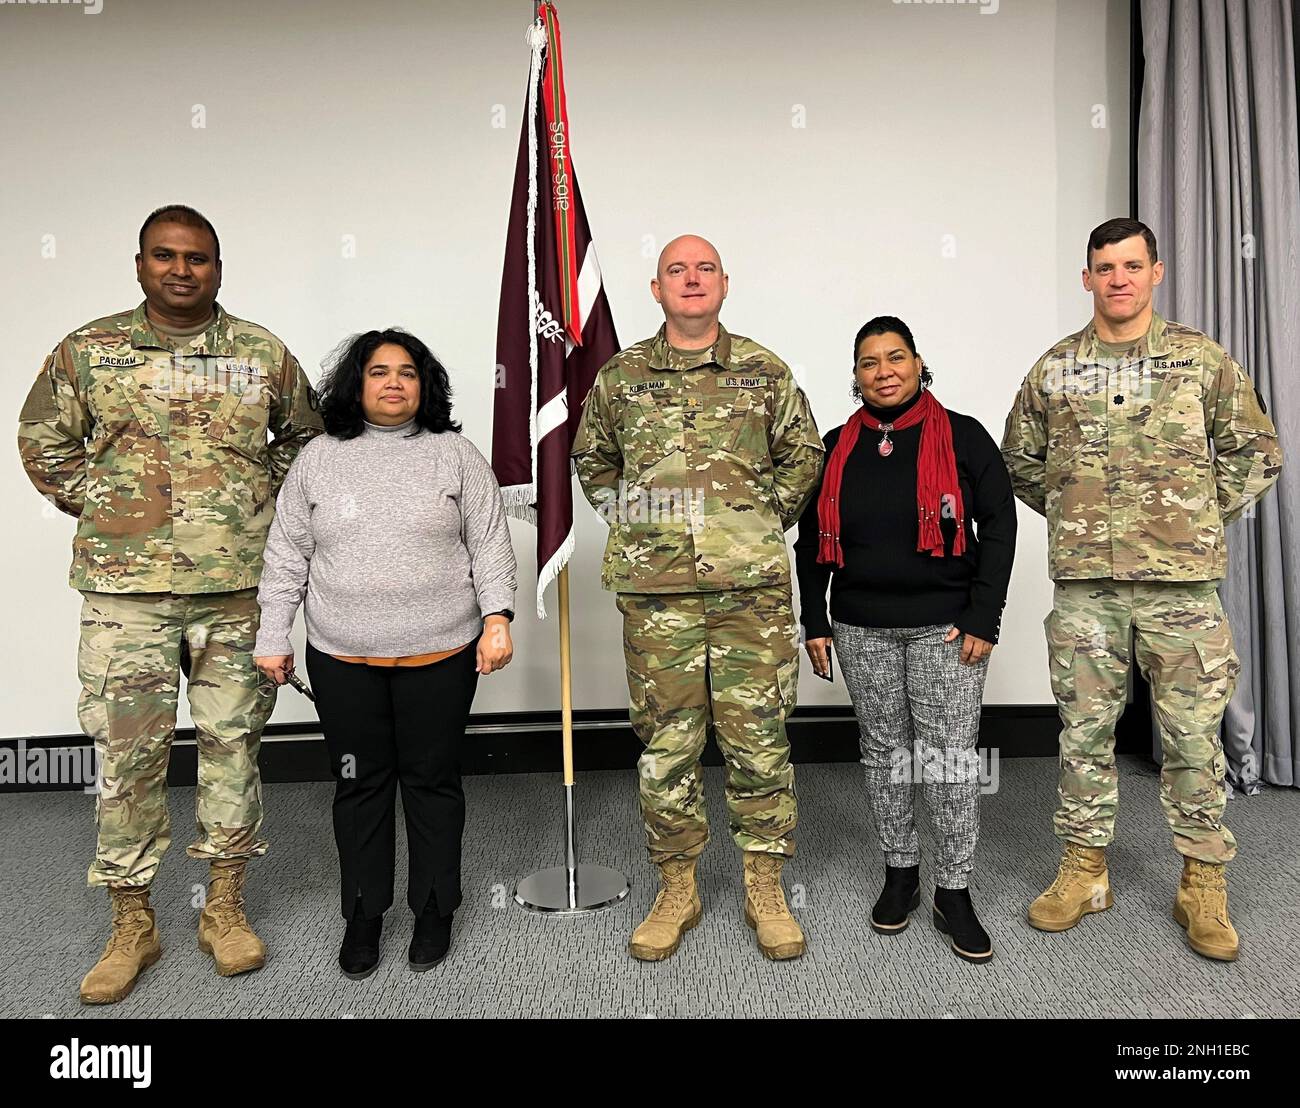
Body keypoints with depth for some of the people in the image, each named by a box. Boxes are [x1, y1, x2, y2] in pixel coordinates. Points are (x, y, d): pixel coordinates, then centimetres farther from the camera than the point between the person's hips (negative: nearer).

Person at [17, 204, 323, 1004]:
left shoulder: (262, 352, 6)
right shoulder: (89, 351, 5)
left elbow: (305, 432, 17)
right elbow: (42, 438, 14)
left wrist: (266, 501, 7)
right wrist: (91, 504, 4)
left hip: (239, 587, 1)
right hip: (126, 589, 0)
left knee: (233, 744, 8)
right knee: (128, 754, 4)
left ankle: (227, 907, 23)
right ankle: (132, 923, 20)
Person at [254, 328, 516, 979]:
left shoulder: (456, 455, 2)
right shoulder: (319, 460, 6)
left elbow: (490, 545, 0)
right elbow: (287, 557, 8)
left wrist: (497, 619, -10)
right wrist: (273, 639, 5)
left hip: (441, 656, -1)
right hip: (343, 659, 2)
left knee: (432, 780, 10)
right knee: (359, 784, 11)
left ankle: (435, 908, 27)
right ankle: (363, 914, 28)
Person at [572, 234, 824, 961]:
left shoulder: (764, 372, 7)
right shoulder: (620, 377, 8)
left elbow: (803, 453, 16)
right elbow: (592, 459, 20)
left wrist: (766, 522, 7)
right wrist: (630, 521, 10)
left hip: (753, 584, 0)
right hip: (655, 588, 1)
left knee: (760, 737, 4)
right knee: (667, 740, 7)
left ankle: (766, 888, 21)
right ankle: (677, 889, 23)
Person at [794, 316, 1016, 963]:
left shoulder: (962, 437, -1)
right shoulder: (838, 448, 7)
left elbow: (998, 527, -3)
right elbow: (812, 540, 10)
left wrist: (983, 618, -10)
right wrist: (815, 624, 5)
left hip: (945, 627, -3)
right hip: (861, 630, 3)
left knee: (950, 757, 0)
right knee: (885, 752, 11)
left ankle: (954, 893, 15)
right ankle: (900, 872, 28)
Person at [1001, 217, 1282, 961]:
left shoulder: (1202, 358, 5)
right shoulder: (1055, 368, 7)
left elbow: (1257, 451, 9)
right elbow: (1019, 459, 15)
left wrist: (1202, 518, 2)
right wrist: (1072, 516, 9)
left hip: (1182, 579, -1)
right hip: (1084, 580, 1)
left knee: (1194, 735, 5)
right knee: (1085, 732, 9)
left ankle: (1204, 887, 21)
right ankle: (1084, 871, 23)